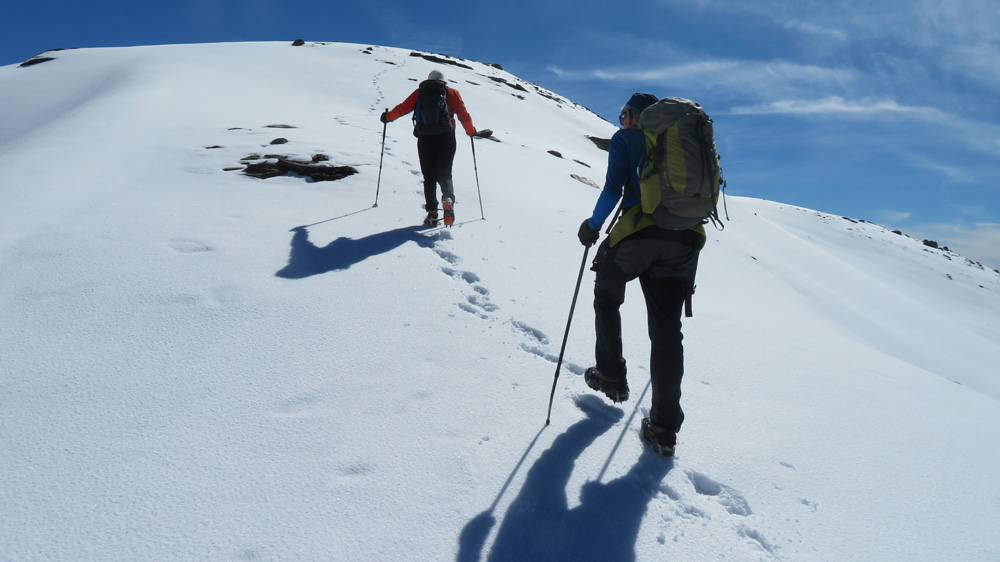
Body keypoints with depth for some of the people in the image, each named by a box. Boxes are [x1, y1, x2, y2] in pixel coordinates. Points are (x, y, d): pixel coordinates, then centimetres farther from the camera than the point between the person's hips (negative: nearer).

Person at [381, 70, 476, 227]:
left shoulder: (419, 92, 11)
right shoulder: (453, 93, 10)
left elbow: (403, 107, 10)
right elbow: (464, 115, 6)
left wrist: (388, 117, 26)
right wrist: (471, 131, 22)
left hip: (425, 139, 1)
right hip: (446, 138, 0)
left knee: (429, 177, 8)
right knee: (445, 175, 6)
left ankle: (432, 213, 1)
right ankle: (448, 198, -25)